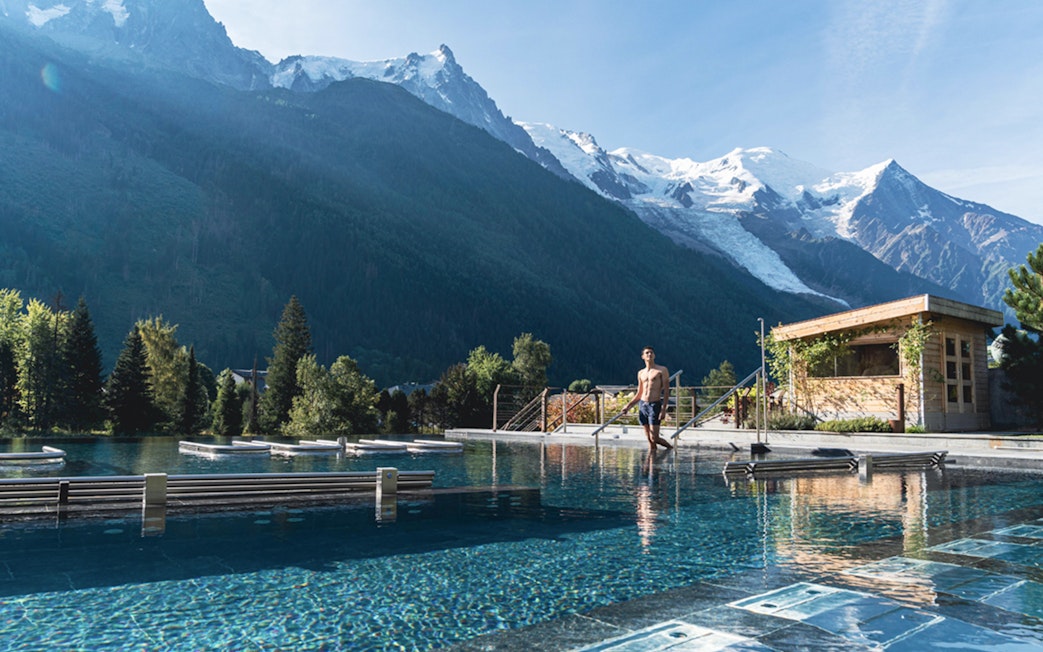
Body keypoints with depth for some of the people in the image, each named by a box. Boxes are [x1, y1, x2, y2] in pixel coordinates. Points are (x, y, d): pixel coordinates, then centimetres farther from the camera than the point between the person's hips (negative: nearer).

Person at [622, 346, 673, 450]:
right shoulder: (641, 373, 15)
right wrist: (628, 406, 10)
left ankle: (670, 447, 17)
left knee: (654, 438, -8)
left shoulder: (662, 370, 0)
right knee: (649, 439, 4)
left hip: (655, 406, -5)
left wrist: (663, 410, -14)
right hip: (642, 406, 5)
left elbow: (666, 391, -5)